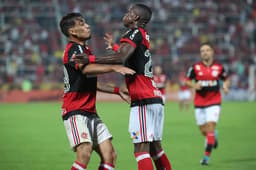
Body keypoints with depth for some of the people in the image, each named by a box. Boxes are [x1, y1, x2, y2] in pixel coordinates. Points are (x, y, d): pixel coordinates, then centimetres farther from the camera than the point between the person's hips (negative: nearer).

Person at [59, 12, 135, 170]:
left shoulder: (85, 49, 21)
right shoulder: (73, 49, -9)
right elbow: (86, 68, -31)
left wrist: (116, 90, 24)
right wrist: (113, 67, -41)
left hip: (91, 113, 10)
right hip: (76, 112, -9)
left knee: (110, 155, 1)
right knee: (85, 152, -25)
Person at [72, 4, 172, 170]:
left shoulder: (135, 33, -6)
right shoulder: (144, 36, 19)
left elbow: (121, 57, -24)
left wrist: (90, 59, -24)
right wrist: (114, 45, 50)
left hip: (143, 101, -9)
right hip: (156, 99, 9)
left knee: (141, 149, -12)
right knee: (155, 148, 14)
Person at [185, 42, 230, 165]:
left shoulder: (219, 67, 0)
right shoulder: (195, 67, -1)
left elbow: (226, 79, 15)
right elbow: (187, 81, 6)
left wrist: (225, 86, -5)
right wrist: (194, 85, -13)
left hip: (214, 102, -2)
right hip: (199, 103, 2)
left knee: (210, 126, -14)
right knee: (203, 130, 6)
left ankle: (207, 155, -9)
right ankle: (214, 135, 43)